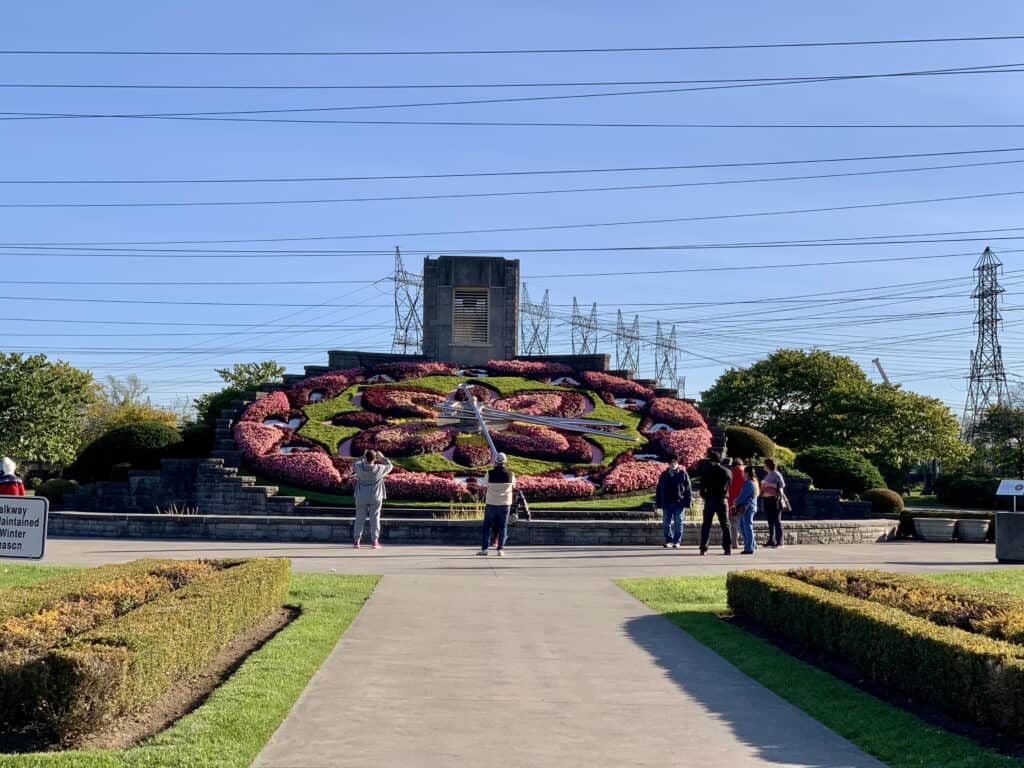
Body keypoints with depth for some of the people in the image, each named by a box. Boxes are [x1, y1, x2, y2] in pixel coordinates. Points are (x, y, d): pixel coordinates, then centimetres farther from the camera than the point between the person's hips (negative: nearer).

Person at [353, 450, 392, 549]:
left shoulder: (360, 467, -11)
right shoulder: (379, 469, -14)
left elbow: (354, 466, 14)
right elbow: (389, 466, 7)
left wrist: (362, 457, 20)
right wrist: (382, 457, 15)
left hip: (362, 497, 1)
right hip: (375, 498, -1)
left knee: (360, 519, 6)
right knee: (375, 519, 3)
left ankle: (356, 541, 3)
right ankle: (375, 541, 1)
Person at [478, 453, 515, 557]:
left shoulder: (490, 473, -11)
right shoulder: (510, 474, -5)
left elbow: (486, 485, 0)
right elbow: (513, 487, 9)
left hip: (491, 503, -1)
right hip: (505, 504, 1)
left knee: (487, 526, 8)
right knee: (502, 527, 8)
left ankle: (484, 549, 5)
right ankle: (500, 549, 2)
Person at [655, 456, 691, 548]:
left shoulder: (683, 474, 0)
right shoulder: (664, 475, 8)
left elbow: (687, 489, -1)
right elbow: (659, 490, 10)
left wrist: (687, 503, -8)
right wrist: (659, 503, 3)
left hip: (679, 503, -3)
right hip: (666, 503, 3)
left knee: (678, 523, 2)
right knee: (666, 523, 5)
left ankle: (677, 541, 8)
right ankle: (668, 540, 15)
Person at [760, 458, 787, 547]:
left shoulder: (776, 474, -5)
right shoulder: (767, 475, 18)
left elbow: (782, 485, -16)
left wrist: (770, 484, -19)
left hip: (774, 499, -8)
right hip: (766, 499, 8)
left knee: (776, 520, -7)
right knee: (770, 521, 8)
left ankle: (779, 541, -7)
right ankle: (771, 540, 10)